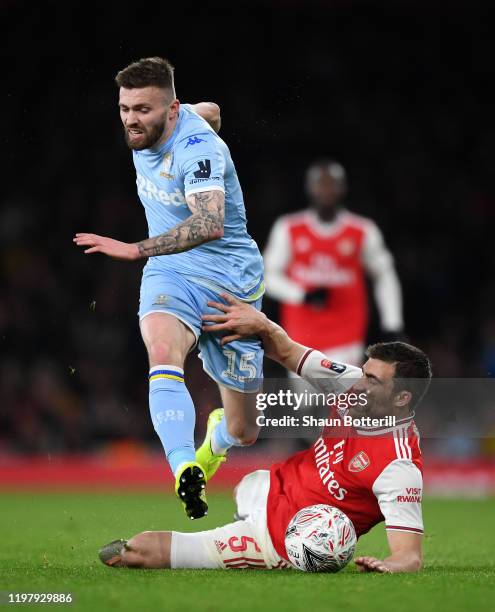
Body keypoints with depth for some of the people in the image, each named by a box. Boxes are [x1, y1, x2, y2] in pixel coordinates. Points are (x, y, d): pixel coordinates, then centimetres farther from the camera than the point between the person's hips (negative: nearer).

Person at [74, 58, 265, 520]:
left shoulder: (197, 147, -25)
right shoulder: (144, 132, -3)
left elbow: (211, 225, -42)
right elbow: (208, 109, 20)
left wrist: (136, 249, -50)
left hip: (232, 281, -5)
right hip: (170, 273, 5)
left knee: (243, 432, 4)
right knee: (162, 350, -34)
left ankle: (218, 435, 42)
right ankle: (185, 469, -49)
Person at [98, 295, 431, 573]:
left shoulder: (400, 469, -30)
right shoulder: (359, 386, -8)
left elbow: (411, 556, -34)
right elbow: (286, 352, 2)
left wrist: (388, 566, -55)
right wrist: (262, 325, -16)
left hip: (278, 542, -8)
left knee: (139, 550, -8)